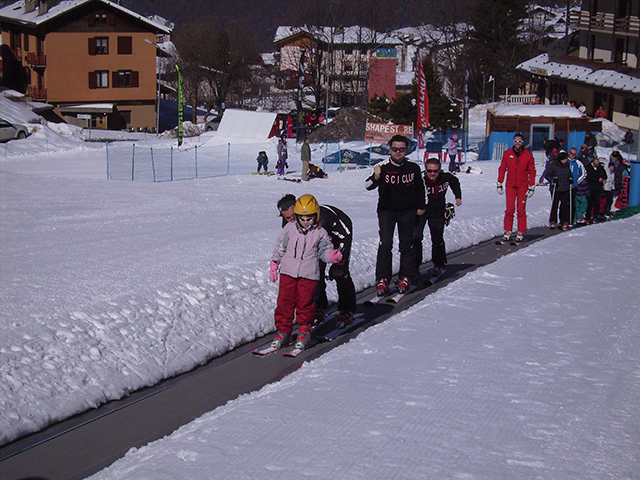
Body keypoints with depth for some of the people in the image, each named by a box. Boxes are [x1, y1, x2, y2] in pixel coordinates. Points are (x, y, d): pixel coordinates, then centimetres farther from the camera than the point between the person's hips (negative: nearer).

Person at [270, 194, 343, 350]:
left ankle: (304, 331, 18)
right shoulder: (289, 229, 4)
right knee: (285, 302, 3)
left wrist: (332, 255, -18)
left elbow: (324, 251, 4)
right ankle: (283, 331, 14)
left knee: (305, 303, 2)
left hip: (308, 274, -2)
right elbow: (280, 247, 12)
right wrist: (274, 264, 14)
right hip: (288, 272, 2)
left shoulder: (320, 233, -1)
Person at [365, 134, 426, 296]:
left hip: (407, 211, 2)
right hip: (386, 210, -2)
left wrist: (421, 206, 16)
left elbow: (420, 188, 16)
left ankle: (405, 278, 20)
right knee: (385, 243, -12)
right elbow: (368, 186, -17)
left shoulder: (413, 168, 0)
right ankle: (382, 279, -4)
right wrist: (375, 177, -37)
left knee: (407, 245, 6)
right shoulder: (383, 167, -9)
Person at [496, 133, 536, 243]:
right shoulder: (507, 154, 1)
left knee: (521, 210, 1)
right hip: (510, 186, 1)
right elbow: (502, 169, 7)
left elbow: (532, 171, 4)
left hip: (523, 186, -1)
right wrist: (499, 184, 4)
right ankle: (507, 231, 5)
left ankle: (521, 232, 9)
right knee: (510, 209, -3)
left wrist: (532, 187, 1)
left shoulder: (528, 155, 0)